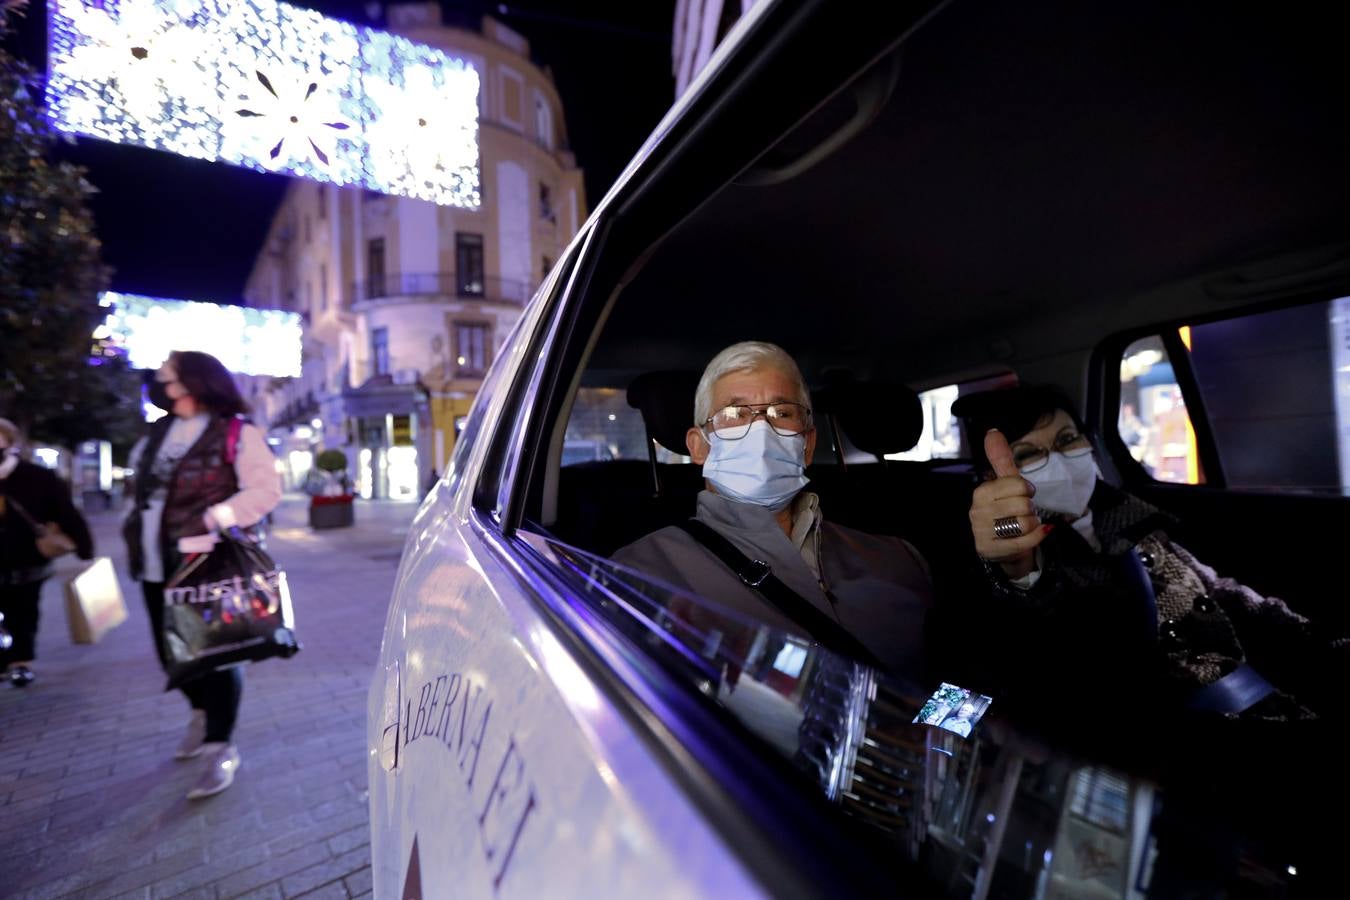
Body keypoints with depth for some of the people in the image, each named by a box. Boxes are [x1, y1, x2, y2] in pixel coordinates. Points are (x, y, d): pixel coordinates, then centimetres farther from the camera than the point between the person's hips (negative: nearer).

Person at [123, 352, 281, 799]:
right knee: (171, 651, 17)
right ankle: (203, 713, 42)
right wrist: (136, 527, 13)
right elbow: (144, 483, 24)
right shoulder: (159, 432, 13)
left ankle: (221, 747, 11)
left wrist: (213, 520, -20)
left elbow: (266, 490, -15)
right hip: (157, 565, 7)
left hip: (206, 563, -7)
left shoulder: (236, 432, -9)